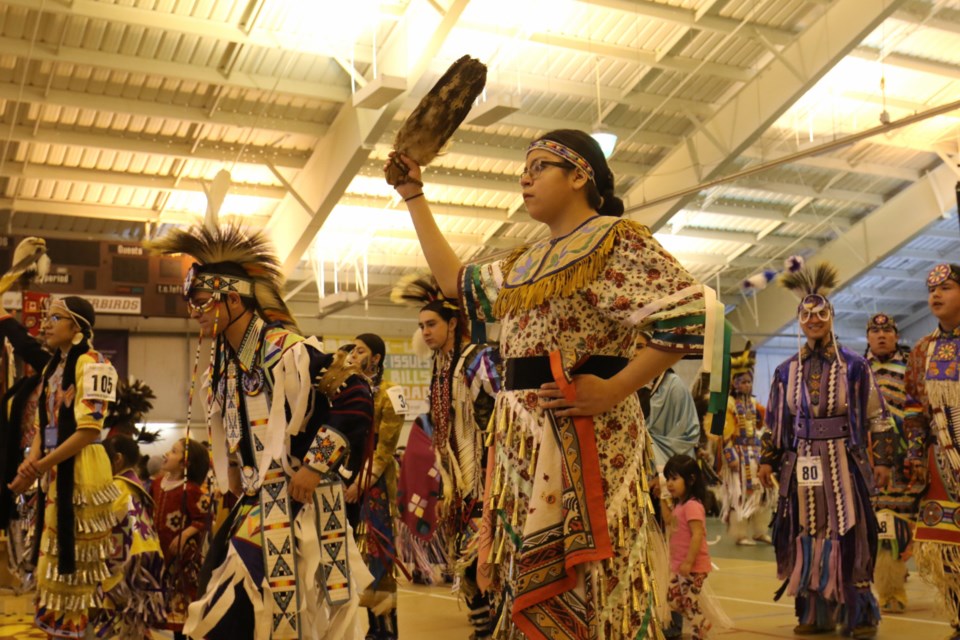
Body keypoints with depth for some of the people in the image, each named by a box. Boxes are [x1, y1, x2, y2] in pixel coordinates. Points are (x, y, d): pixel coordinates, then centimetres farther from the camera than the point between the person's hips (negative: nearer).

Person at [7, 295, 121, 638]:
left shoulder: (92, 364, -12)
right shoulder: (51, 368, 15)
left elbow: (89, 429, -18)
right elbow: (43, 424, 13)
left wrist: (39, 467, -17)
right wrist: (32, 460, -7)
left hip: (80, 471, -9)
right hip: (53, 474, 9)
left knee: (77, 561, -1)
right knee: (53, 560, 15)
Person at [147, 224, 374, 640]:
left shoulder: (286, 351, -16)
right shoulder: (226, 364, 10)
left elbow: (356, 399, -20)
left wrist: (314, 465, -18)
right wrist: (239, 482, 17)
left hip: (297, 506, -8)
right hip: (256, 506, 8)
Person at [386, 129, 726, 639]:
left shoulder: (618, 240, -4)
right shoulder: (529, 261, 20)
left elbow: (691, 314, -16)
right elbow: (454, 280, 28)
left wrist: (614, 390, -19)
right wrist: (413, 195, 30)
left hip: (583, 436, -8)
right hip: (523, 439, 8)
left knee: (578, 587, -6)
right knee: (530, 585, 10)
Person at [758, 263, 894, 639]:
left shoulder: (854, 367, 1)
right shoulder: (786, 372, 8)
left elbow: (877, 418, 2)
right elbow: (774, 422, 12)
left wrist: (882, 460, -3)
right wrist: (767, 460, 8)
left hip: (843, 463, -3)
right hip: (801, 464, 3)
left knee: (850, 537, -2)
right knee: (806, 537, 6)